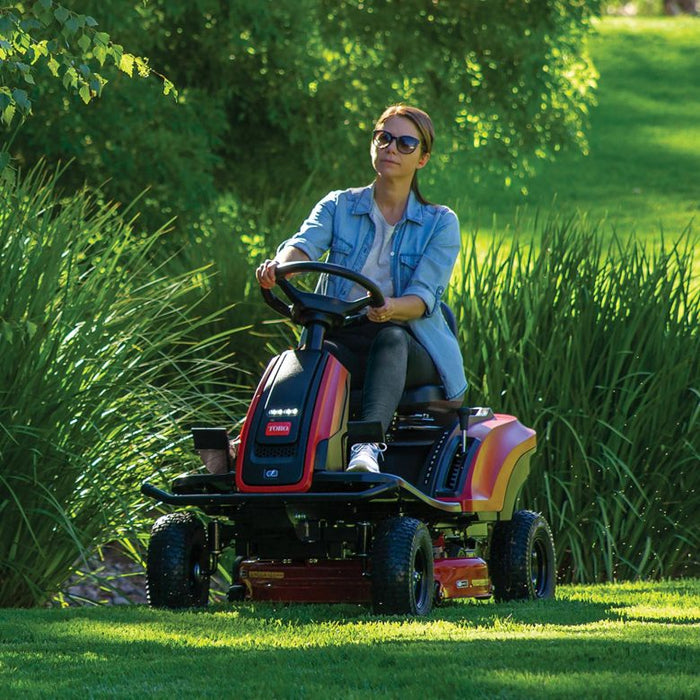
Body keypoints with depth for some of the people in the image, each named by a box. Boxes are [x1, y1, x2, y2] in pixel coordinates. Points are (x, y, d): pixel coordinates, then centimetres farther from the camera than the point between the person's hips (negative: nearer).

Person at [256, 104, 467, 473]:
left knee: (389, 339, -38)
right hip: (345, 338, 1)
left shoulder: (440, 223, 6)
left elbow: (424, 296, -8)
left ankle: (367, 446, -60)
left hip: (412, 348, -1)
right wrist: (277, 266, -34)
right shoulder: (338, 206, 12)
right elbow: (305, 244, -9)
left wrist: (391, 309, -33)